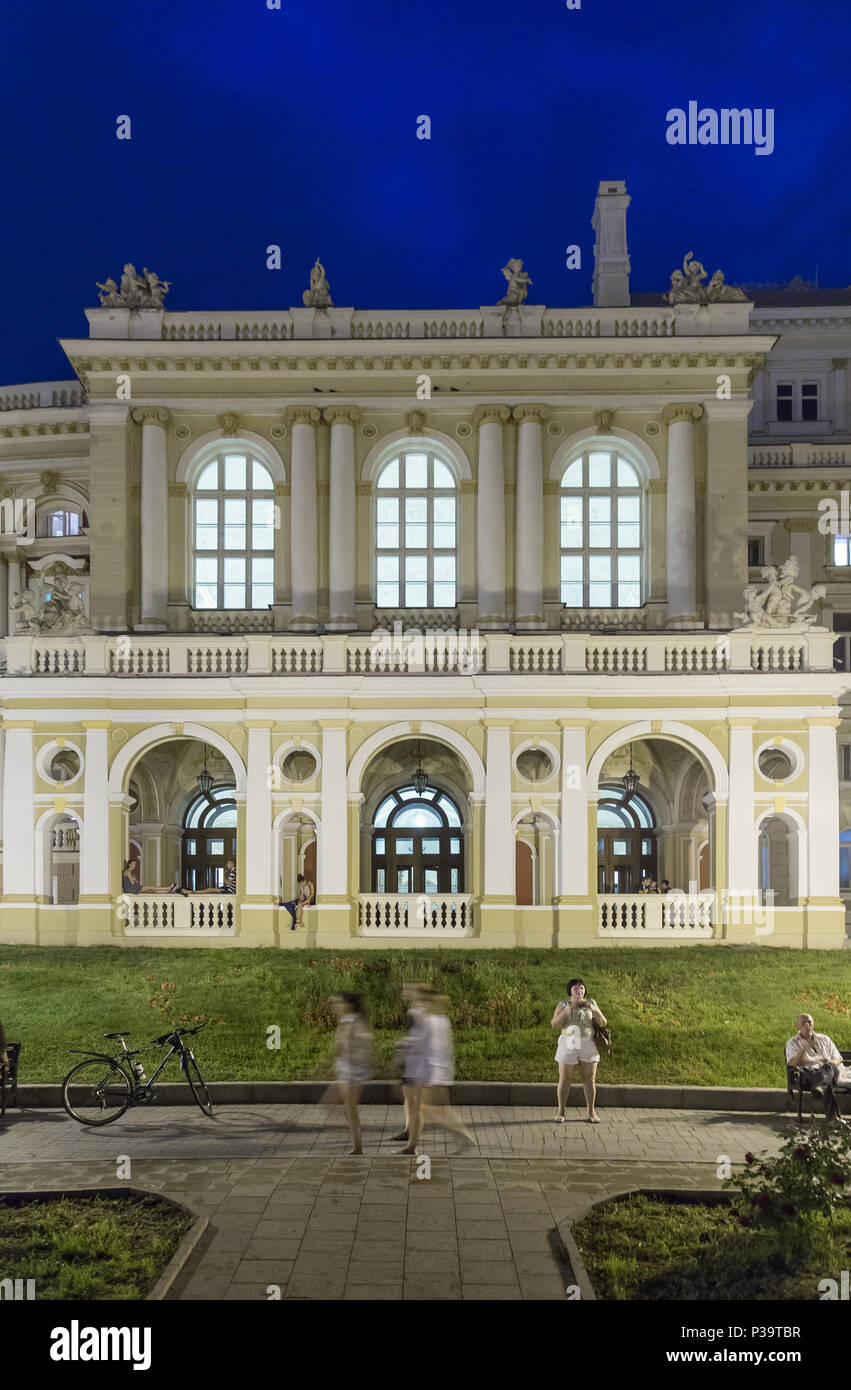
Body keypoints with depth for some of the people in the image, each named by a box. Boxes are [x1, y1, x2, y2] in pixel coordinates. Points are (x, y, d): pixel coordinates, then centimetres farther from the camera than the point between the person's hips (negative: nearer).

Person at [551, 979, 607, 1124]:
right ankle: (561, 1111, 14)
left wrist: (595, 1010, -20)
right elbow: (554, 1024, -10)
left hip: (588, 1045, 1)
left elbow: (603, 1023, -2)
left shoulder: (591, 1003, 2)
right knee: (564, 1080, 2)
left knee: (589, 1079, 3)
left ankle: (591, 1112, 15)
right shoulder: (563, 1004, -1)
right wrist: (568, 1010, -21)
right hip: (568, 1045, -1)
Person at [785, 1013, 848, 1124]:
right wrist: (805, 1048, -14)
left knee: (830, 1066, -40)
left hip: (831, 1071, 2)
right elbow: (792, 1063, -2)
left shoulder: (824, 1039, 26)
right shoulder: (792, 1043, 16)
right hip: (809, 1073, -2)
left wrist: (830, 1062, -3)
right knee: (827, 1083, -41)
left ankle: (819, 1087, -71)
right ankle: (834, 1115, -54)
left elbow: (838, 1060, 23)